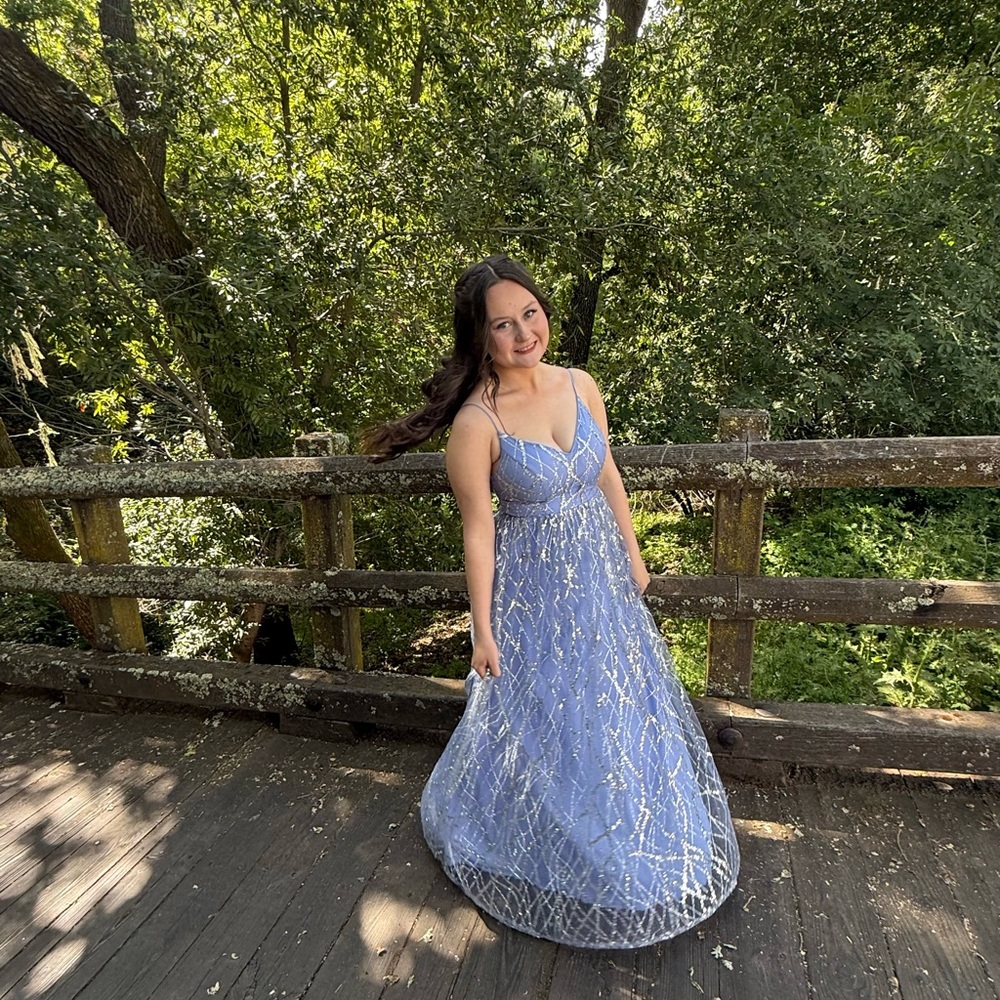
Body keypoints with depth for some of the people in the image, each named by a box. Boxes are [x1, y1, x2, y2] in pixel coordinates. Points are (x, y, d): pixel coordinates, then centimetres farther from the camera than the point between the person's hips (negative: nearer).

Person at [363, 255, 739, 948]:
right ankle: (552, 855, 49)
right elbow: (478, 529, -15)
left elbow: (608, 475, 6)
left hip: (601, 574, 6)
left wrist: (633, 558, 11)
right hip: (534, 587, -5)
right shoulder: (476, 423, -21)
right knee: (545, 718, 15)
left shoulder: (580, 385, -5)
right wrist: (483, 628, -10)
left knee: (621, 707, 24)